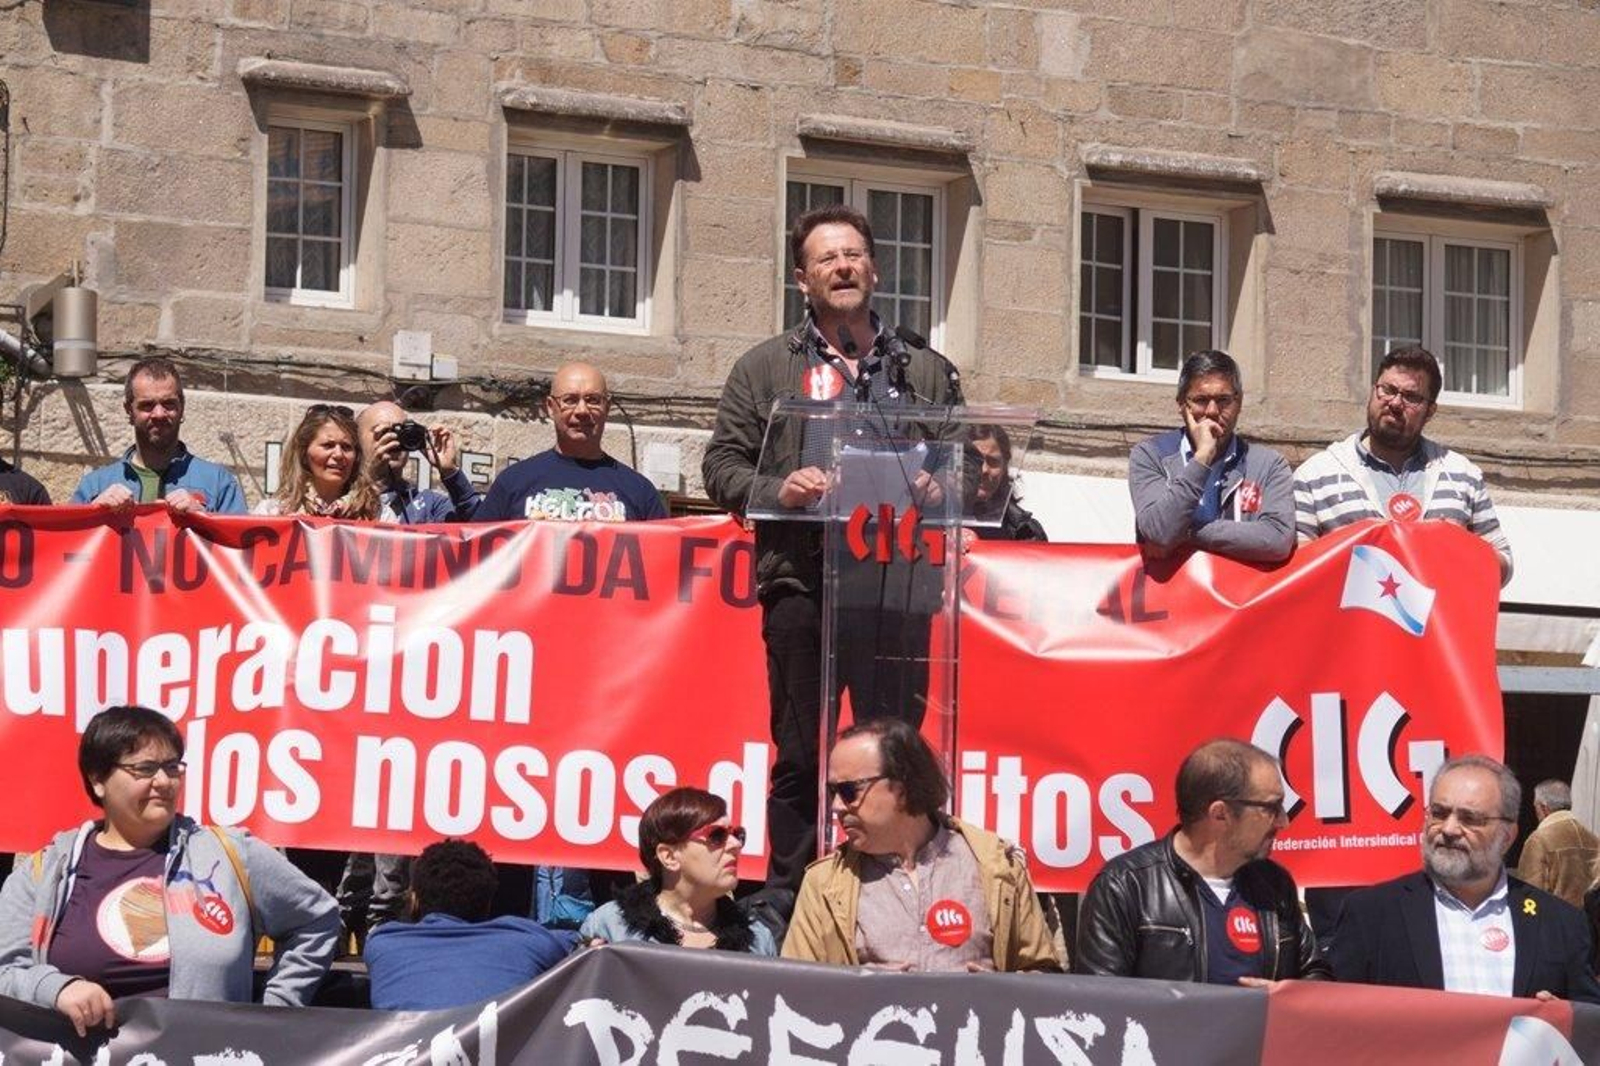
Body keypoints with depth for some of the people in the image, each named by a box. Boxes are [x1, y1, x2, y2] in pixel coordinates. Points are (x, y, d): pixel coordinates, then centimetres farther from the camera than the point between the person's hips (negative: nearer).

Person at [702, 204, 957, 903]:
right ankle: (786, 903, 8)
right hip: (802, 583, -1)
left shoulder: (924, 373, 17)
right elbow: (722, 466, 7)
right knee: (799, 757, 2)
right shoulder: (766, 368, 12)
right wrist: (777, 490, -11)